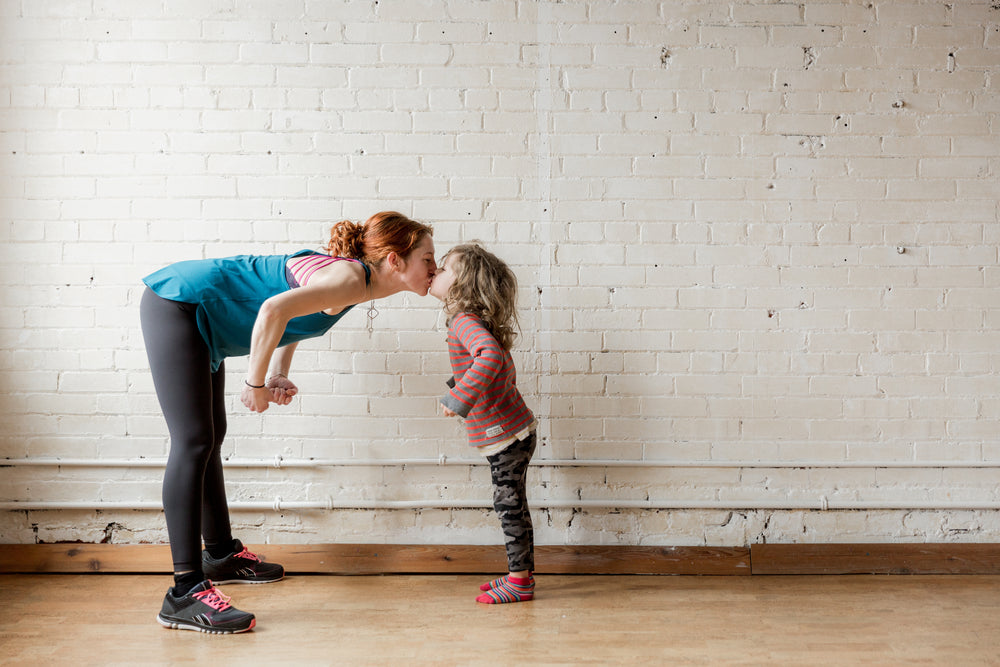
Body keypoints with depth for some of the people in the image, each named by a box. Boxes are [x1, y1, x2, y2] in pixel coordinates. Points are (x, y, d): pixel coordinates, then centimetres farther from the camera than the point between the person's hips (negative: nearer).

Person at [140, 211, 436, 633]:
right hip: (177, 304, -10)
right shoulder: (351, 278, -22)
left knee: (210, 437, 18)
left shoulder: (351, 271, 7)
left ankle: (221, 554, 33)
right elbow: (273, 310, -35)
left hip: (196, 316, 10)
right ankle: (185, 591, -15)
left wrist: (278, 376, 7)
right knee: (193, 441, -14)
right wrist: (256, 383, -22)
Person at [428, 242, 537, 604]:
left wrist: (459, 398, -36)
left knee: (509, 504, 0)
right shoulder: (477, 321, 11)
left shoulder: (465, 322, -19)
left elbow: (491, 357, -39)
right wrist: (458, 382, 22)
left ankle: (520, 581, 10)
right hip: (510, 430, 10)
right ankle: (521, 573, 26)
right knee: (511, 503, 16)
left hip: (505, 433, -10)